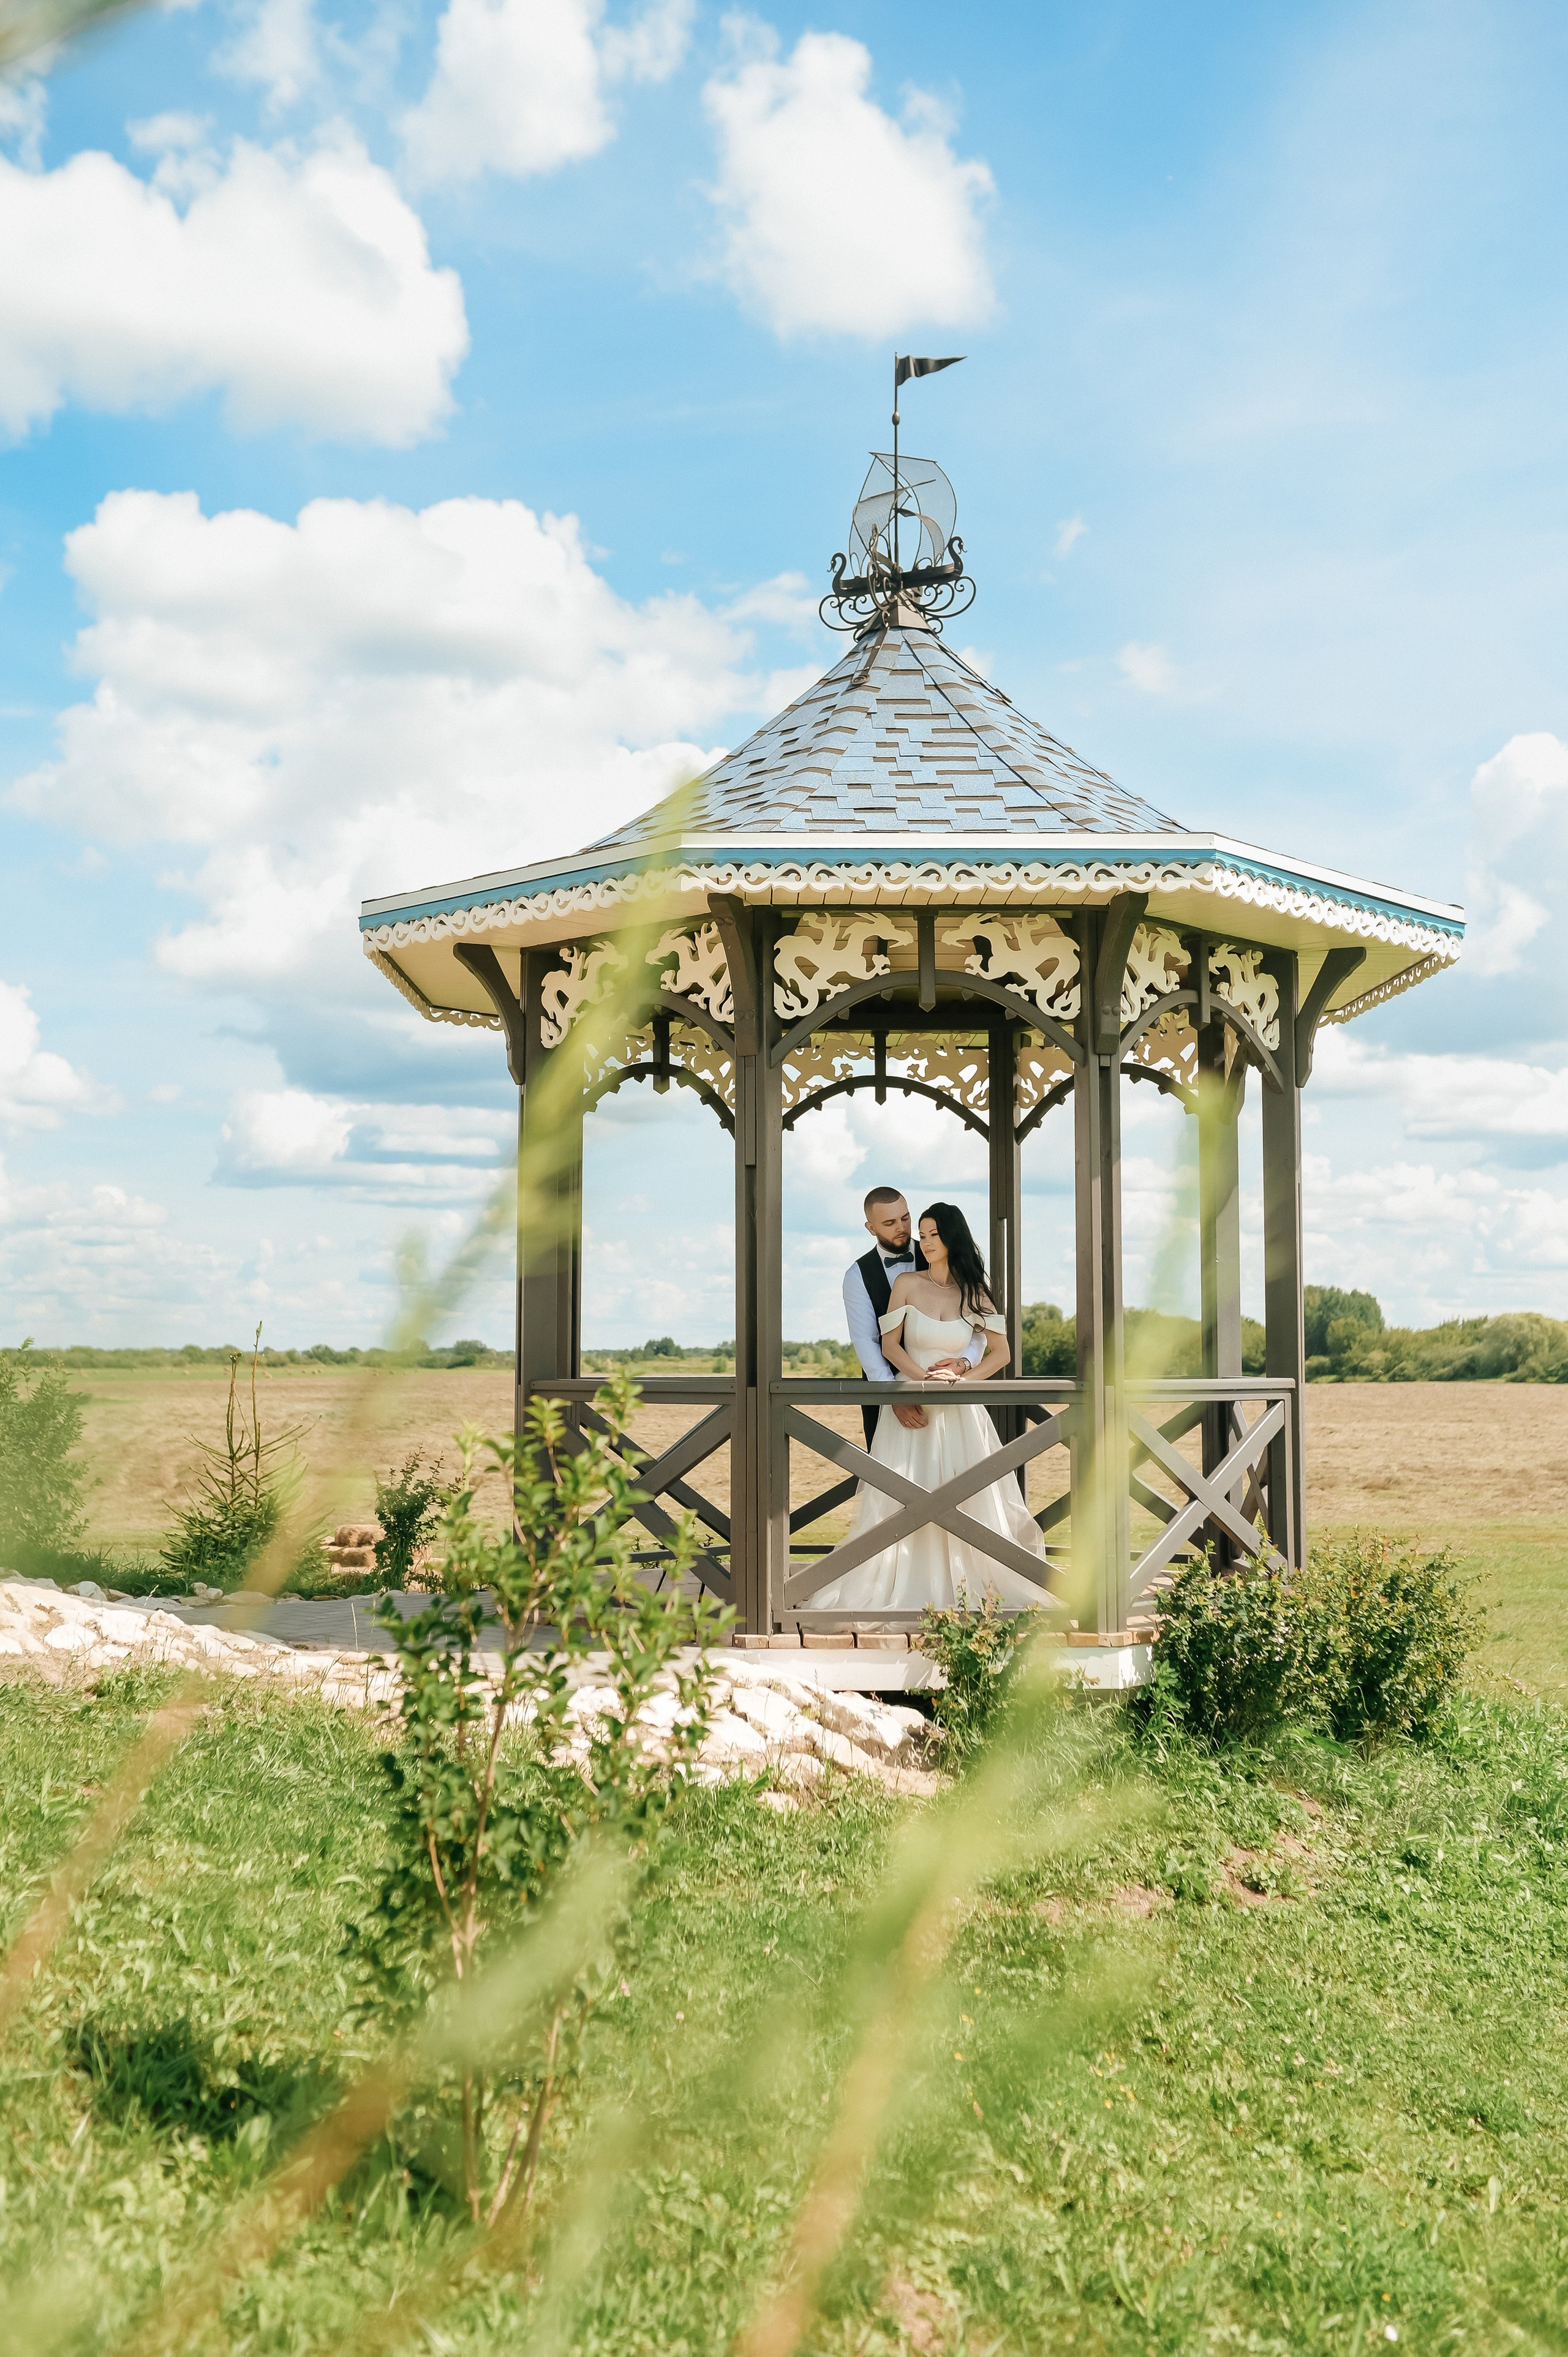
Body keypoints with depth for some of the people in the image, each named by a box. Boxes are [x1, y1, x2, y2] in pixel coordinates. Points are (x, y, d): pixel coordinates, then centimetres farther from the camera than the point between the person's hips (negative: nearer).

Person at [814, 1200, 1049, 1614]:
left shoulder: (973, 1292, 5)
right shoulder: (907, 1284, 3)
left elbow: (1001, 1353, 6)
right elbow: (889, 1345, 0)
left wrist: (962, 1378, -9)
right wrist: (925, 1377, -14)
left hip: (960, 1410, 1)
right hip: (911, 1404, -1)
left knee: (968, 1498, -4)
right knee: (903, 1500, -5)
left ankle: (969, 1585, 4)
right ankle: (907, 1591, -1)